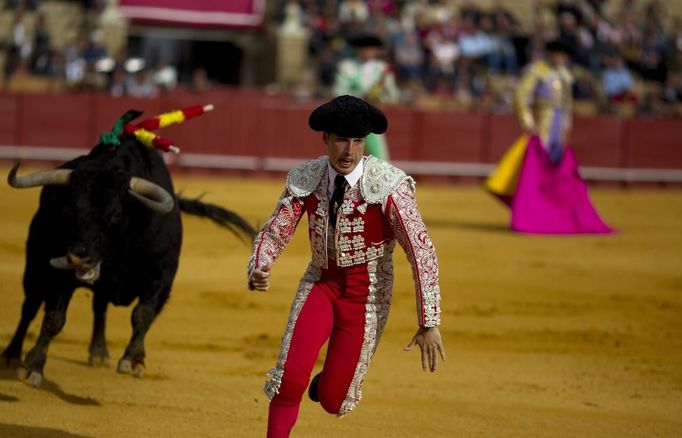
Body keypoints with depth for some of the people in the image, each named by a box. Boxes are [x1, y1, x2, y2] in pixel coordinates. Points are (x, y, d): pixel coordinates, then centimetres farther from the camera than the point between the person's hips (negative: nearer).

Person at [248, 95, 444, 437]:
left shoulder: (390, 186, -22)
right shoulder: (305, 180, -10)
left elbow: (422, 252, -22)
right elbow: (274, 232, -3)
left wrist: (429, 324, -25)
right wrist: (257, 272, -26)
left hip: (368, 292, -2)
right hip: (320, 281, 2)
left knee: (332, 402, 1)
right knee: (290, 378, -17)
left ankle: (330, 380, 39)